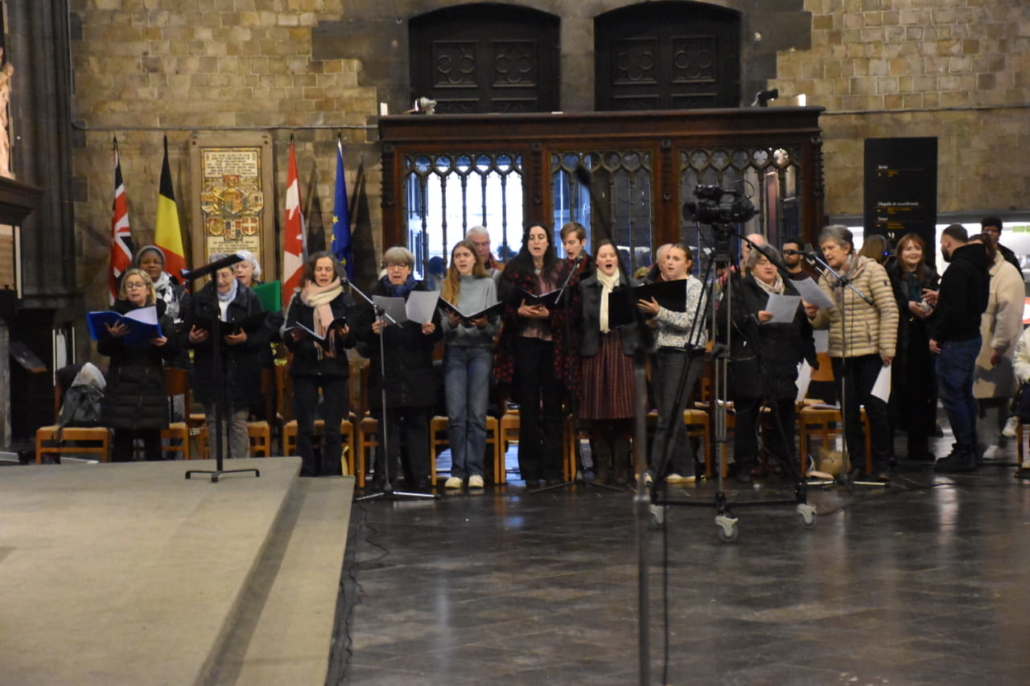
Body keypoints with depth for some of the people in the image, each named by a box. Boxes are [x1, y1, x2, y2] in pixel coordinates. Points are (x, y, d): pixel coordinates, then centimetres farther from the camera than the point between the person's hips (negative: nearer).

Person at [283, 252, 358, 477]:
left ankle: (330, 477, 7)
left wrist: (345, 335, -18)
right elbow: (286, 334, 2)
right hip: (305, 368, 0)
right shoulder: (299, 299, 6)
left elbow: (353, 339, 3)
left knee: (333, 430, 0)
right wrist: (294, 337, -19)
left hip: (335, 369, 0)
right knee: (305, 429, -1)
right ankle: (306, 477, 6)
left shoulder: (345, 300, 5)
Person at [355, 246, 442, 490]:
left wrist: (431, 331, -16)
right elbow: (360, 331, 5)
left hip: (417, 372, 0)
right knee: (387, 425, 0)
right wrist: (372, 330, -16)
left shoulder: (423, 294, 9)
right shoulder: (375, 294, 10)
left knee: (418, 424, 3)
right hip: (385, 371, 0)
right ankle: (384, 477, 3)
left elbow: (438, 331, 6)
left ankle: (419, 477, 8)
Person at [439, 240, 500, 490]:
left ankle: (475, 470, -1)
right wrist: (451, 322, -15)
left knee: (477, 413, -5)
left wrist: (484, 324, -15)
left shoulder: (488, 284, 9)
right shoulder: (445, 286, 10)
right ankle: (457, 470, 1)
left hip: (481, 349, -1)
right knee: (455, 414, -4)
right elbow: (439, 323, 5)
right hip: (454, 350, 1)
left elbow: (496, 325, 5)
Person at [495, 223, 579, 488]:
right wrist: (519, 312, -15)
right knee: (528, 408, 2)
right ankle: (530, 471, 7)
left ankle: (552, 470, 7)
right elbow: (503, 306, 4)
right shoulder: (514, 269, 6)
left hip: (555, 343, 0)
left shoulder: (563, 270, 7)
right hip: (524, 342, 0)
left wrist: (550, 314, -14)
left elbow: (573, 306, 2)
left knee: (553, 407, 2)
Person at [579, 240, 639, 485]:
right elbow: (580, 320, 6)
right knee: (597, 410, -1)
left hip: (622, 349, 0)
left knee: (622, 408, -2)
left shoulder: (630, 285, 11)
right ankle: (601, 468, 5)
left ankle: (621, 468, 4)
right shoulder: (585, 286, 10)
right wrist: (580, 351, -3)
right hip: (595, 350, 0)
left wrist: (637, 347, -4)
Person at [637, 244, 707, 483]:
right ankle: (686, 468, 13)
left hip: (684, 354, -7)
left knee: (669, 415, -10)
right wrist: (647, 313, 0)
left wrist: (659, 312, -24)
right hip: (661, 353, 7)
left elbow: (688, 322, -15)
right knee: (671, 416, 7)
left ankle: (655, 470, -12)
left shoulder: (695, 286, -3)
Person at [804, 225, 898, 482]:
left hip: (870, 352, -5)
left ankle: (882, 464, 10)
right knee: (849, 409, 7)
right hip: (840, 354, 5)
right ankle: (857, 463, 17)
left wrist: (887, 348, -13)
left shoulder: (871, 270, -5)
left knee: (874, 406, 0)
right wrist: (813, 314, -9)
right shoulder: (826, 278, 11)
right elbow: (824, 321, 14)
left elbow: (889, 310, -8)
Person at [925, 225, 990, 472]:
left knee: (952, 396, -6)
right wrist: (940, 299, 17)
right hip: (972, 337, 10)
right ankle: (969, 450, 20)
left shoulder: (958, 268, -18)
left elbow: (954, 309, -25)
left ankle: (963, 453, -5)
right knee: (964, 395, 15)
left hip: (956, 342, -10)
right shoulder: (978, 266, 13)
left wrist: (936, 336, -16)